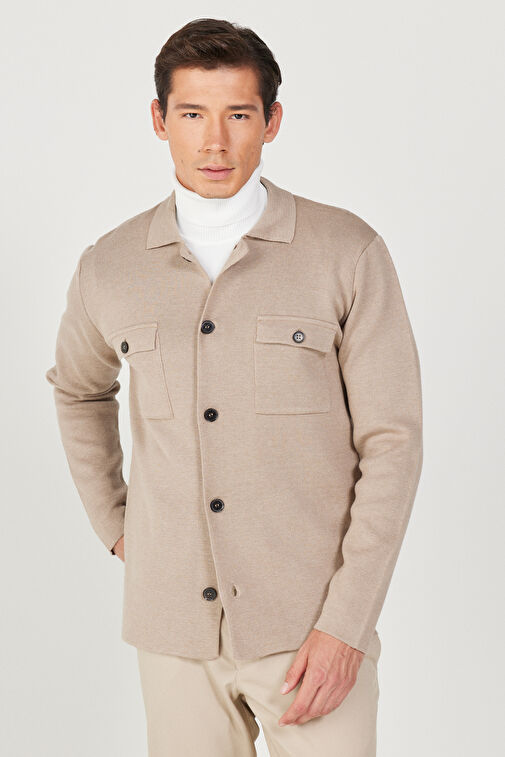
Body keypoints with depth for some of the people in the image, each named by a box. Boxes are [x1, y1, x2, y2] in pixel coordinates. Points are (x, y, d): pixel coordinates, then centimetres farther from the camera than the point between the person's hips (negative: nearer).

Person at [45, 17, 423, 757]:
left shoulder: (349, 253, -7)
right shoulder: (108, 267, 2)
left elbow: (392, 443, -7)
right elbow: (78, 389, 22)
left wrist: (346, 625, -11)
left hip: (314, 626, -2)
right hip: (172, 625, 3)